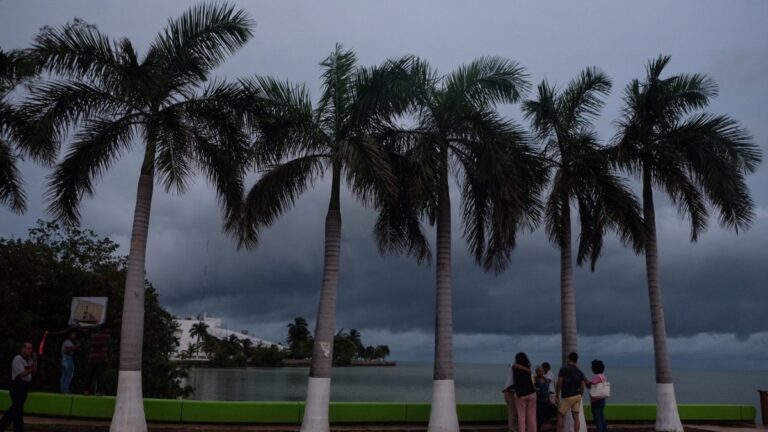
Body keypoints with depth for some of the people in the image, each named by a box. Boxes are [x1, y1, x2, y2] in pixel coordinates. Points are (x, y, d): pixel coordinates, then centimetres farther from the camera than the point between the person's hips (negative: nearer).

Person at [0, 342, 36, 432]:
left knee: (15, 408, 17)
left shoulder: (29, 359, 9)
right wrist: (31, 368, -10)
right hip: (17, 385, -8)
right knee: (18, 410, 0)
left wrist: (34, 361, -5)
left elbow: (34, 372, 5)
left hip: (25, 386, 8)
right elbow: (22, 373, -20)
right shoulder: (17, 359, -14)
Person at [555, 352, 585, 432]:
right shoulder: (579, 372, 5)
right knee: (576, 417, 5)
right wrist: (579, 396, 18)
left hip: (567, 397, -5)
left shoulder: (563, 369, -10)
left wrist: (557, 395, -1)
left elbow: (559, 384, -13)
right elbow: (582, 387, 5)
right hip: (577, 396, 5)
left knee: (560, 416, 5)